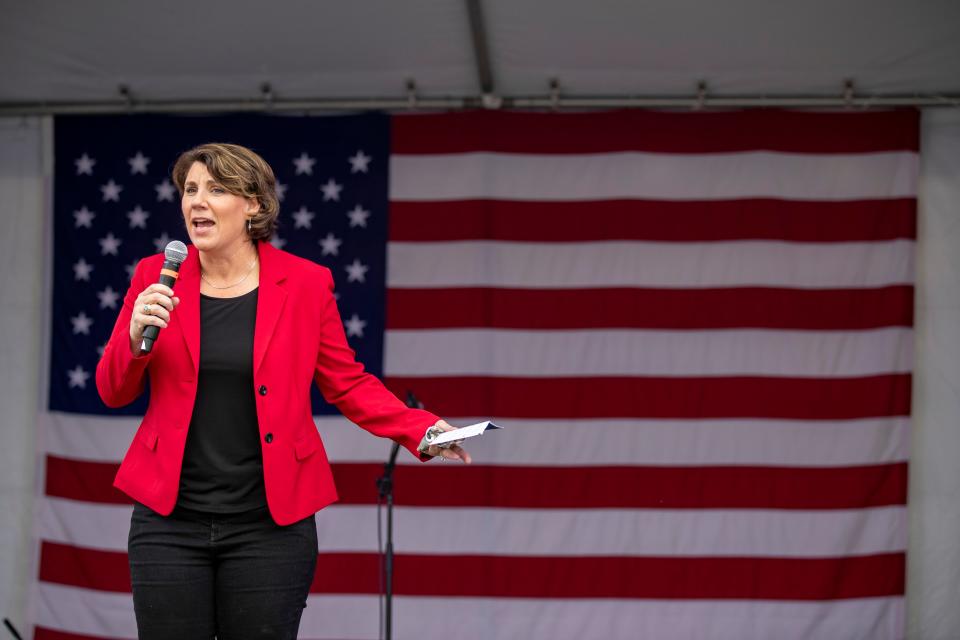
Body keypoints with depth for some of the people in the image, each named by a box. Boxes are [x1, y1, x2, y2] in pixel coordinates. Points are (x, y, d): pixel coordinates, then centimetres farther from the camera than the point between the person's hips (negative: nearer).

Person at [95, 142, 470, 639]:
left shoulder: (305, 282, -2)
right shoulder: (155, 276, 3)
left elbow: (347, 383, 5)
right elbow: (113, 392, 6)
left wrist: (420, 430, -8)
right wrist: (135, 335, -14)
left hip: (268, 524, -1)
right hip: (169, 520, 1)